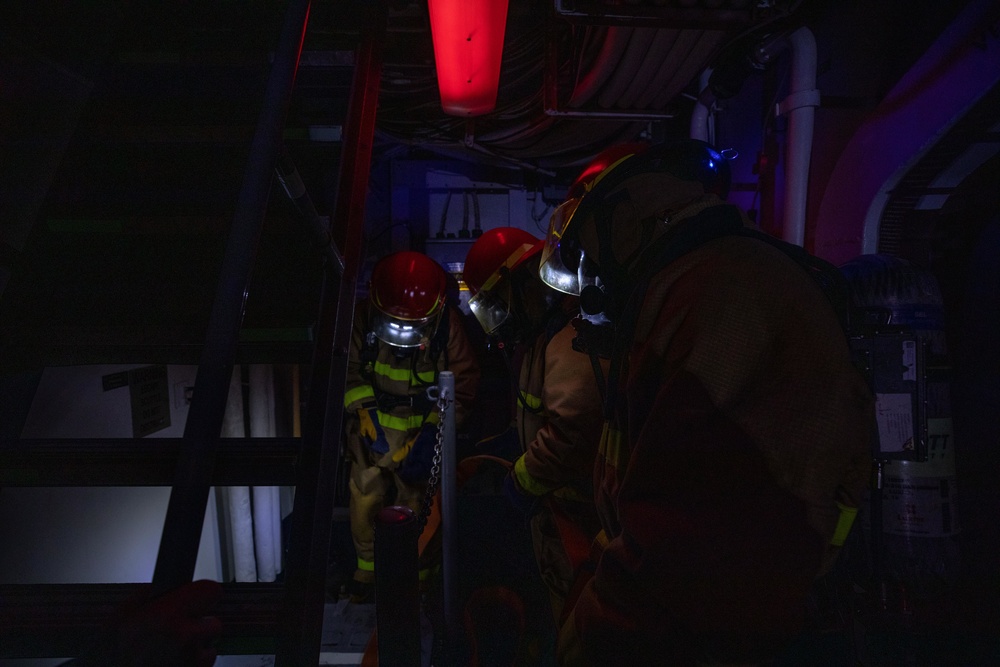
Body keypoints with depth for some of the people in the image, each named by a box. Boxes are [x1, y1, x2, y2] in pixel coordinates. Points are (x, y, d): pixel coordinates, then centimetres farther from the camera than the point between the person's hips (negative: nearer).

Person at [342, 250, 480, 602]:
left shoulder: (448, 325, -15)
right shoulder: (363, 319, -13)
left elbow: (461, 386, -10)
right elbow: (349, 373, -2)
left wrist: (432, 433, -16)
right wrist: (364, 413, -16)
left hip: (424, 425, -1)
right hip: (375, 424, 2)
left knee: (416, 503, 0)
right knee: (365, 497, -2)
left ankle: (419, 573, 25)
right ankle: (368, 564, 25)